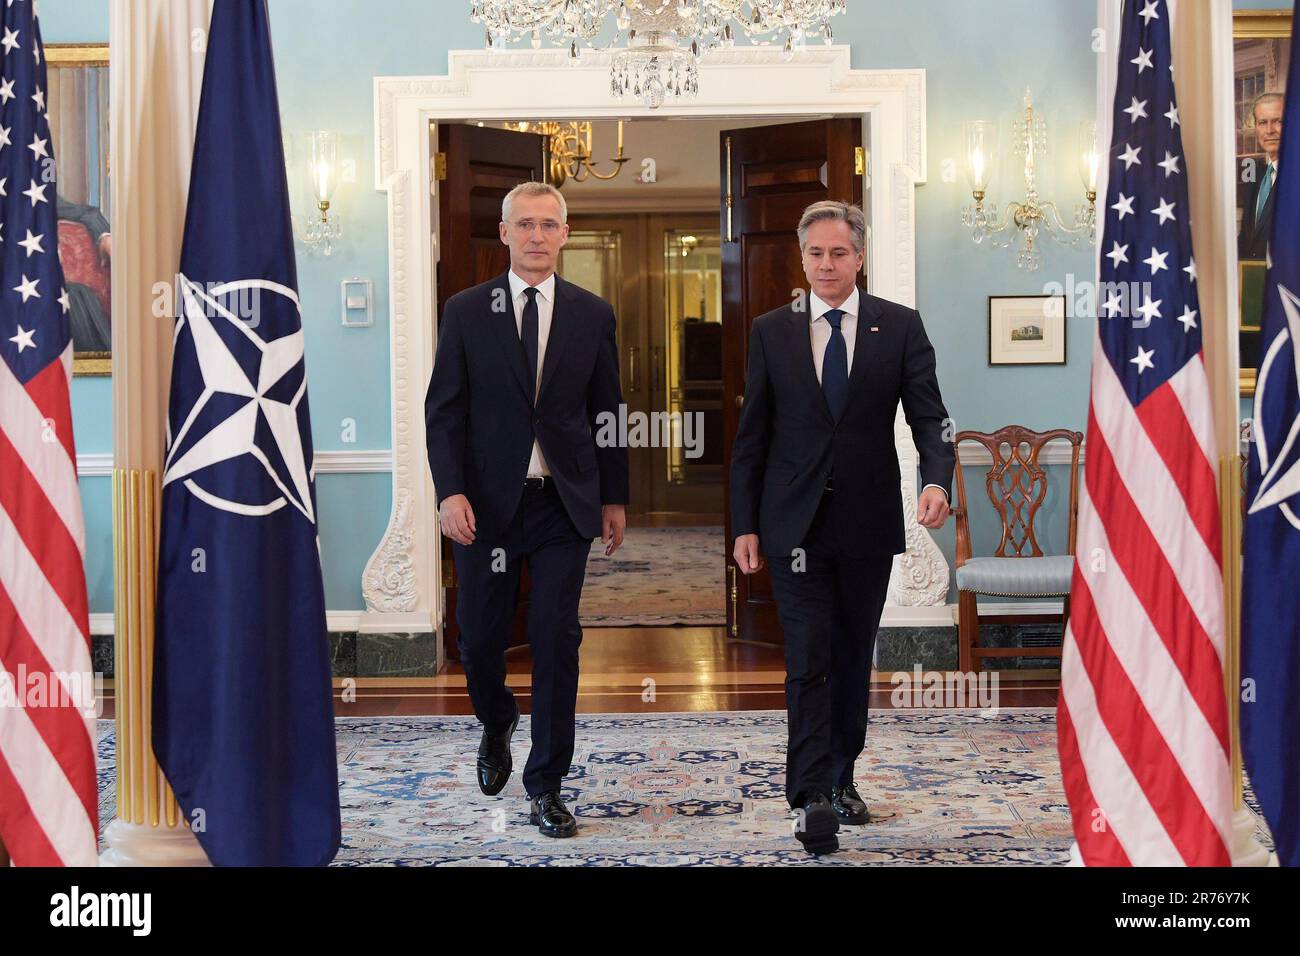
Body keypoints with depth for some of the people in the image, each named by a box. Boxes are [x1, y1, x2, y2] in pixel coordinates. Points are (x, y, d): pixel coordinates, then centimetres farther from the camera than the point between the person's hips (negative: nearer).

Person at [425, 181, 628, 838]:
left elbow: (607, 412, 9)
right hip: (486, 502, 0)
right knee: (479, 637, 8)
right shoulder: (465, 311, 2)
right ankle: (497, 724, 42)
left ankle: (545, 785, 12)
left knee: (556, 641, -1)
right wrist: (451, 491, -12)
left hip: (564, 505, 0)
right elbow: (443, 409, -1)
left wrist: (614, 498, 8)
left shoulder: (592, 315, 5)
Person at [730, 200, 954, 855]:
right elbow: (751, 437, 4)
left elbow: (928, 416, -3)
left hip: (868, 524, 1)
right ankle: (813, 798, -3)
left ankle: (840, 778, 28)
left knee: (853, 659, 12)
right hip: (795, 524, -1)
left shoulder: (899, 327, 3)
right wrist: (745, 524, -1)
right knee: (808, 663, -6)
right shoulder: (771, 332, 4)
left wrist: (937, 479, -23)